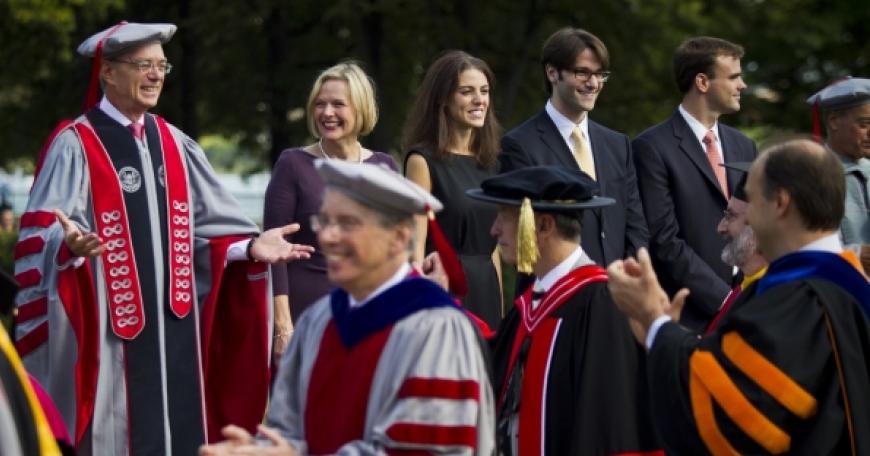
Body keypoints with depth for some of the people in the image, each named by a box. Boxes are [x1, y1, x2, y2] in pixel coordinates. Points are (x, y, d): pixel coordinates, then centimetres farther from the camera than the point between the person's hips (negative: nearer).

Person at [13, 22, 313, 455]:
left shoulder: (174, 143, 14)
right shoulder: (75, 145, -6)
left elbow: (209, 224, 14)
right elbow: (43, 233, -15)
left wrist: (251, 246, -4)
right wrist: (70, 245, -37)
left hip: (175, 324, 6)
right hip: (109, 330, -6)